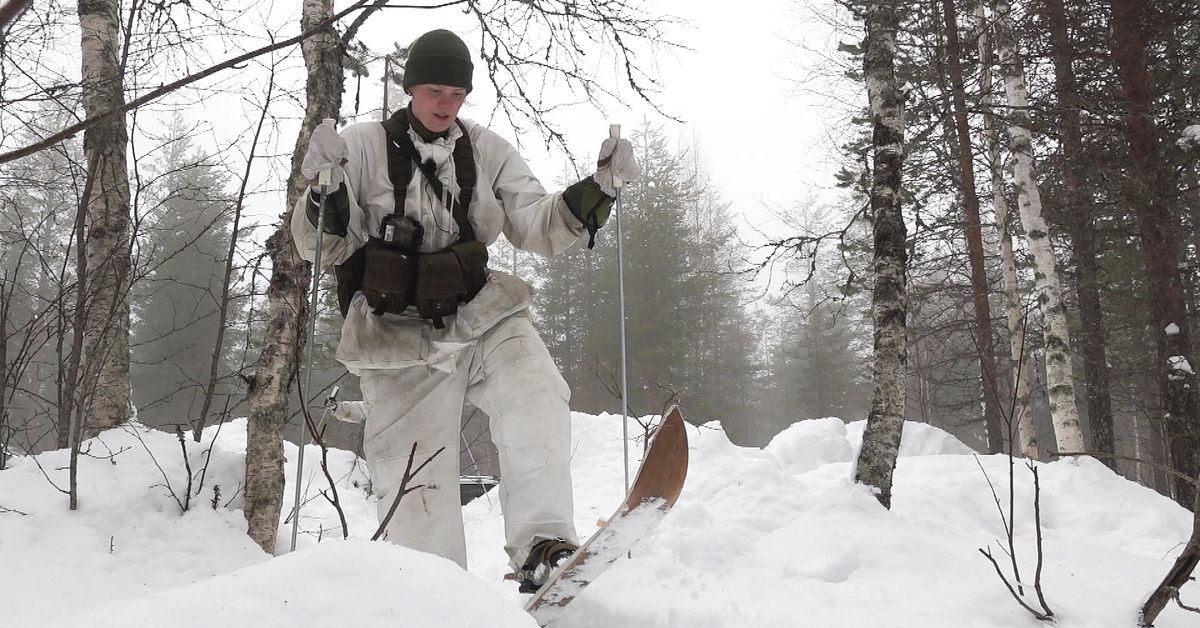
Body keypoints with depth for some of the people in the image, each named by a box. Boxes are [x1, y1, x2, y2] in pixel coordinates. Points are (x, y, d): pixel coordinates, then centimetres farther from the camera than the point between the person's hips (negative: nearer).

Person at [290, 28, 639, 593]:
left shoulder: (487, 152, 6)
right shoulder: (363, 147, -2)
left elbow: (539, 227, 4)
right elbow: (323, 246, -6)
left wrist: (599, 188, -9)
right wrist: (324, 188, -25)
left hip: (479, 316, 2)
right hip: (400, 333, -2)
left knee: (535, 396, -27)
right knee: (417, 482, -3)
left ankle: (541, 549, -26)